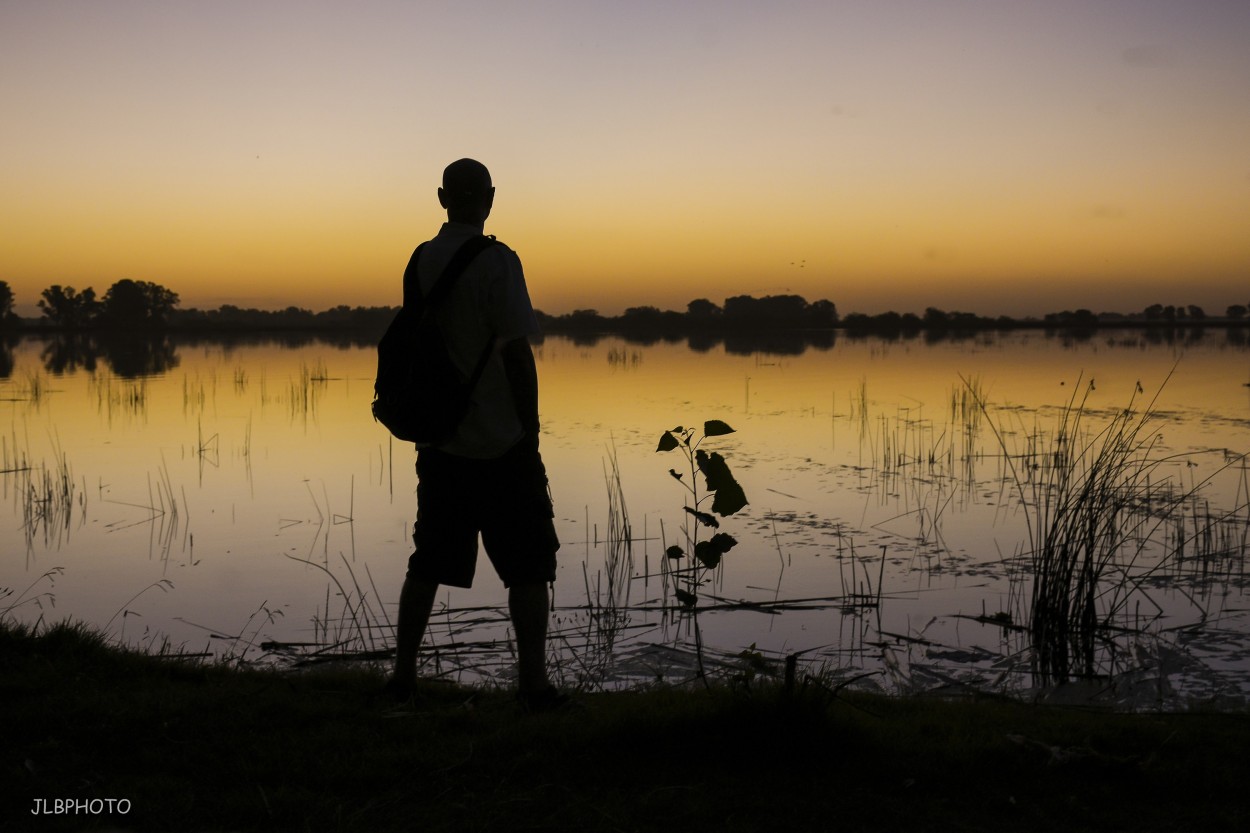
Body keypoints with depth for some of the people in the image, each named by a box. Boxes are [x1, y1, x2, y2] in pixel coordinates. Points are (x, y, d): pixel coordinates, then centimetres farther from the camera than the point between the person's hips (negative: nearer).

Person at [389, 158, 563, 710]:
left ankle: (403, 674, 19)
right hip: (500, 442, -6)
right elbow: (516, 351, -15)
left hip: (439, 439, 6)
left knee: (429, 562, 14)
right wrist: (530, 428, -7)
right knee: (529, 566, 3)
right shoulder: (497, 262, -12)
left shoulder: (420, 261, 6)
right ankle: (533, 683, 3)